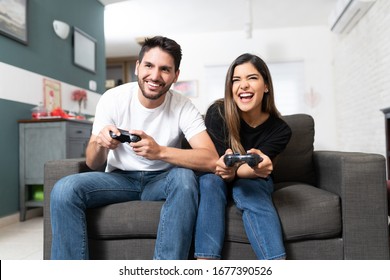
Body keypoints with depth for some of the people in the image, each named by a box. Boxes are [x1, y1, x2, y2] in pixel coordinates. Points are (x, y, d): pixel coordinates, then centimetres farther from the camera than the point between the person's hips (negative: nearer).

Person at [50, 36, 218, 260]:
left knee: (185, 178, -33)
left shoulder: (183, 107, -14)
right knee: (64, 190, -25)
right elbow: (93, 164, -7)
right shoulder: (112, 99, -11)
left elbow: (211, 160, -26)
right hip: (119, 178, 1)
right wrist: (100, 143, -32)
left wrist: (159, 151, -41)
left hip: (161, 180, 0)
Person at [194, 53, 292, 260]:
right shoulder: (217, 113, -21)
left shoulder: (279, 130, -16)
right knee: (210, 181, -35)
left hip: (253, 181, 1)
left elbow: (256, 167, -24)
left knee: (246, 190, -34)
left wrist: (232, 170, -49)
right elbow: (217, 164, -20)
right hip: (217, 180, 0)